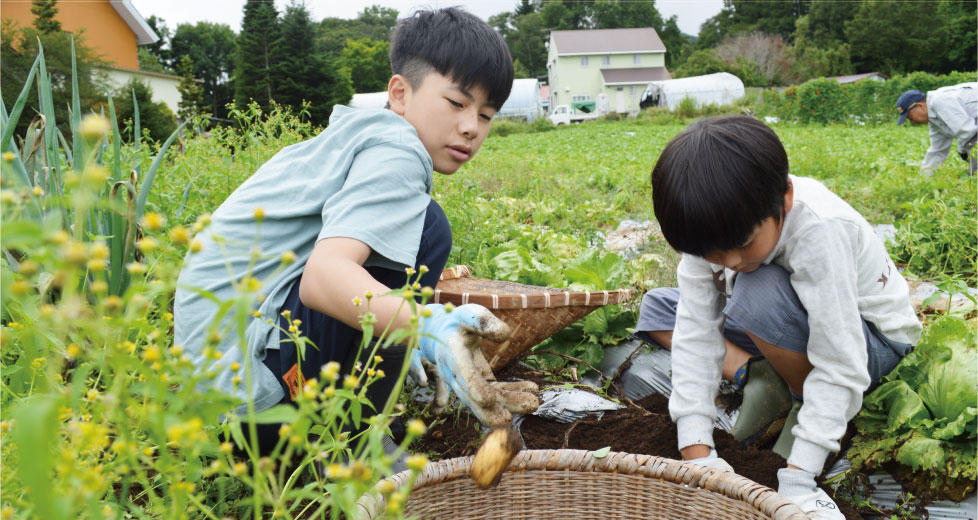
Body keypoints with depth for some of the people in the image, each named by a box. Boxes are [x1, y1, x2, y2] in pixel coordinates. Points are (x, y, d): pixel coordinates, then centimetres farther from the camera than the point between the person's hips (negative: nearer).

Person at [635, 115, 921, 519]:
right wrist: (697, 455, -29)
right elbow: (696, 334, -24)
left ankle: (809, 404, -12)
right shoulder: (713, 227, -21)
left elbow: (840, 367, -36)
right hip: (789, 326, 6)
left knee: (761, 294, -37)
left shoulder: (819, 231, -38)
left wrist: (797, 480, -38)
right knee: (656, 307, -2)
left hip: (872, 337, -6)